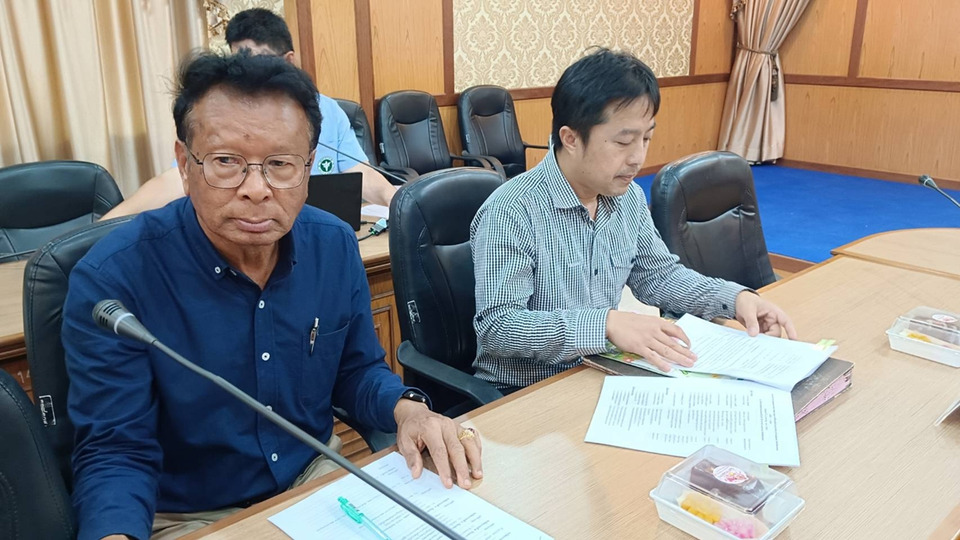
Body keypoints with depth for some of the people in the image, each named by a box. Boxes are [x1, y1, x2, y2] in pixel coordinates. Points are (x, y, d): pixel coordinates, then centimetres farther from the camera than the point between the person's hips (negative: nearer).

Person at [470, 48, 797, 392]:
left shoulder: (629, 198, 2)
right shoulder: (511, 212, -21)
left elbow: (658, 276, 15)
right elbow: (496, 325, -26)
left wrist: (735, 298, -1)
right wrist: (607, 324, -35)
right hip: (520, 394, -6)